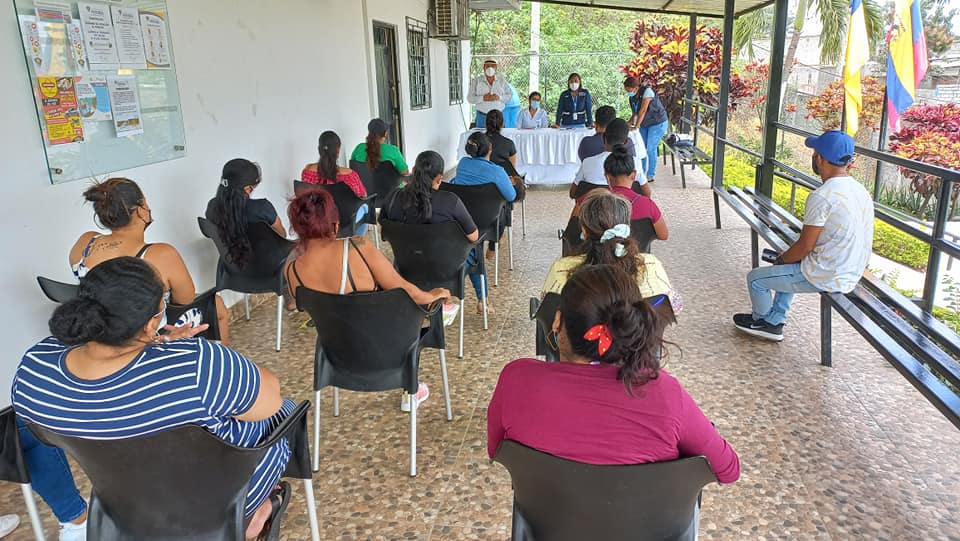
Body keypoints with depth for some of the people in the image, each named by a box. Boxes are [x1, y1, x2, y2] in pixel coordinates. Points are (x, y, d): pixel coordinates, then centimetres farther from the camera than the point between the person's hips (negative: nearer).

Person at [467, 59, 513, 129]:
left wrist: (499, 97, -14)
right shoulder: (476, 81, 3)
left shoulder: (502, 81, 7)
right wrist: (483, 98, -17)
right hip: (482, 116, -1)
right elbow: (470, 98, -1)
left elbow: (510, 95, 5)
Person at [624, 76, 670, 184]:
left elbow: (643, 110, -29)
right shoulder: (632, 98, 0)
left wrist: (636, 127, -32)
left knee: (651, 149, -8)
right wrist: (629, 123, -15)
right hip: (645, 124, 7)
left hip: (658, 123, -7)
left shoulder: (647, 91, -23)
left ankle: (650, 176, 2)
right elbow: (635, 113, 4)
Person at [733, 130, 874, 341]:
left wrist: (782, 258, 2)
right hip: (851, 275, 9)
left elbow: (805, 246, -19)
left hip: (824, 278, -9)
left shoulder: (822, 196, -24)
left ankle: (763, 319, 33)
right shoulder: (862, 192, 4)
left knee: (755, 278, 8)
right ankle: (774, 321, 36)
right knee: (791, 265, 33)